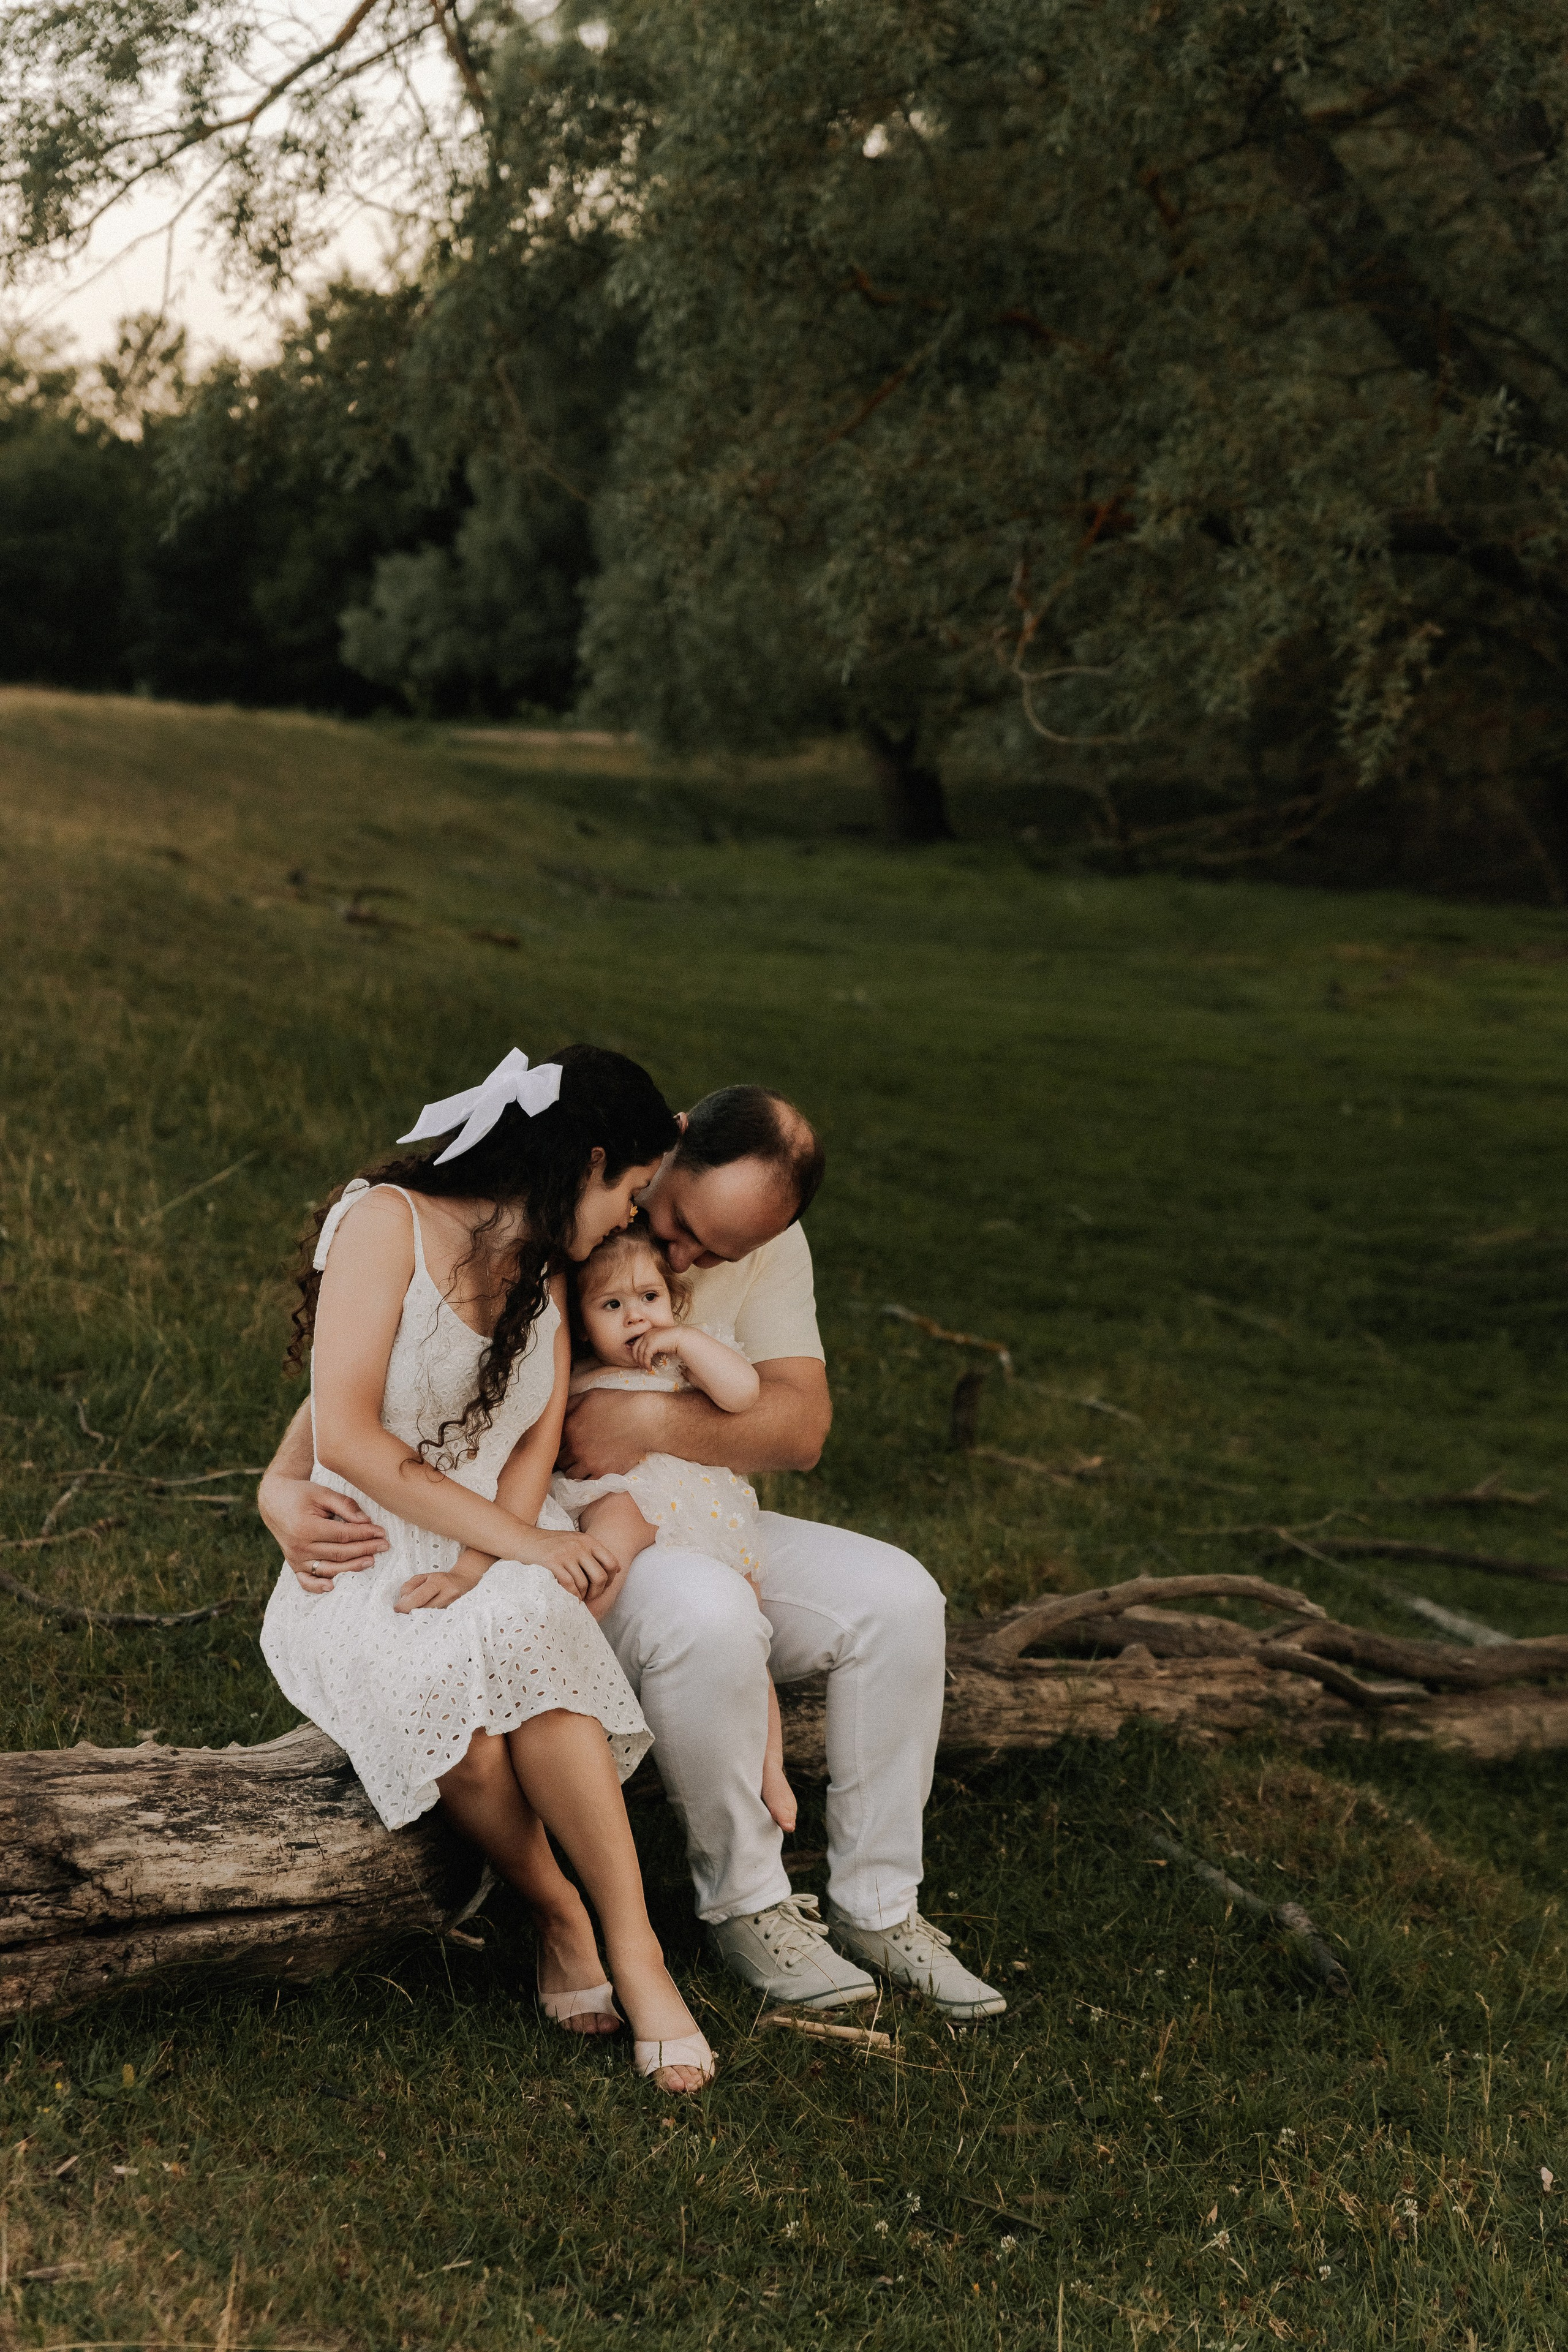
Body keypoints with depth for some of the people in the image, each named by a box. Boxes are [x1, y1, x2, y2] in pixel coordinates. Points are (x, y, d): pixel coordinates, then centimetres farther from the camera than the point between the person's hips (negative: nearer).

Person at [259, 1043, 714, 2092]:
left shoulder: (543, 1266, 13)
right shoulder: (386, 1219, -10)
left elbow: (538, 1442, 5)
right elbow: (347, 1437, -17)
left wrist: (482, 1564, -15)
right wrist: (517, 1539, -19)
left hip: (507, 1550, 4)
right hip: (366, 1563, -4)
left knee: (521, 1639, -32)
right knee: (460, 1718, -34)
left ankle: (631, 1946, -28)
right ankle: (563, 1919, -12)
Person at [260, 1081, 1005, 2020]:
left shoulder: (769, 1247, -1)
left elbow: (800, 1426, -10)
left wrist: (655, 1423, -27)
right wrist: (285, 1487, -36)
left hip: (690, 1524, 6)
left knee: (898, 1597, -13)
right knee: (707, 1615, -36)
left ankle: (878, 1906, 0)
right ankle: (746, 1905, -13)